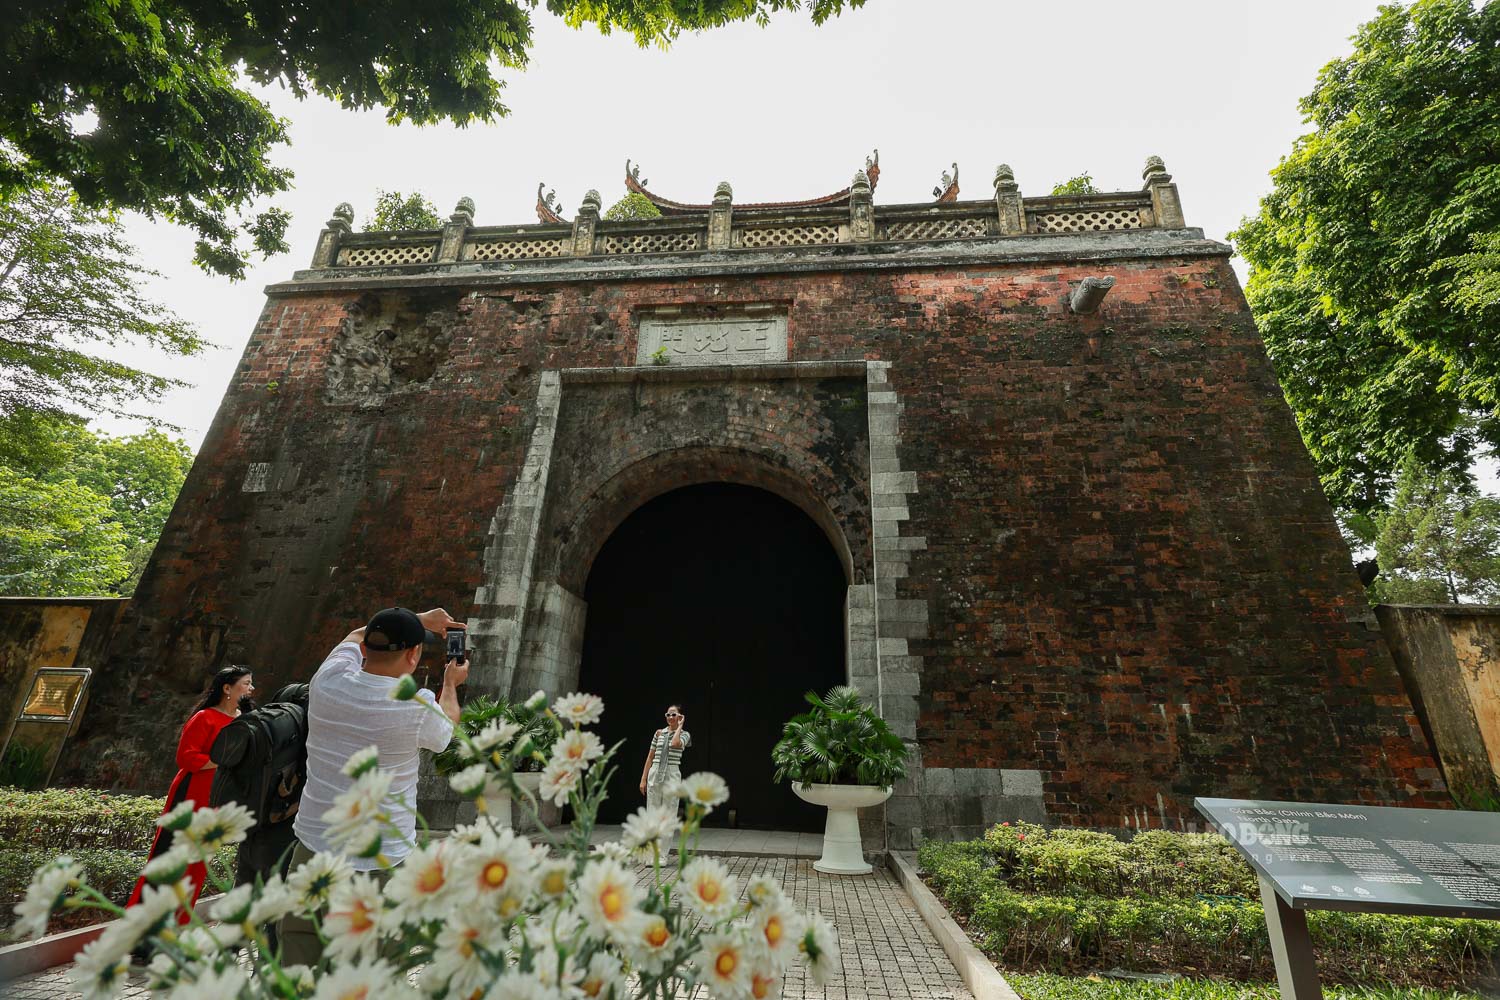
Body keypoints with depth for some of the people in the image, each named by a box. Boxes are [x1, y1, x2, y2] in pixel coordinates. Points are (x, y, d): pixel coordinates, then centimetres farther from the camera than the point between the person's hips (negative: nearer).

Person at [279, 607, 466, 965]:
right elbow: (445, 730, 9)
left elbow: (356, 636, 17)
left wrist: (418, 620, 27)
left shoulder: (327, 681, -7)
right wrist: (451, 684, 26)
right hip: (378, 863, -4)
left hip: (312, 849, 5)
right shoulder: (417, 708, -18)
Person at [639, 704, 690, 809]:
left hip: (672, 775, -3)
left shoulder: (684, 734, 2)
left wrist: (679, 726, -9)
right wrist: (643, 779, 8)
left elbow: (675, 744, -22)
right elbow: (650, 757, 12)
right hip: (654, 774, 3)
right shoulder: (659, 733, 11)